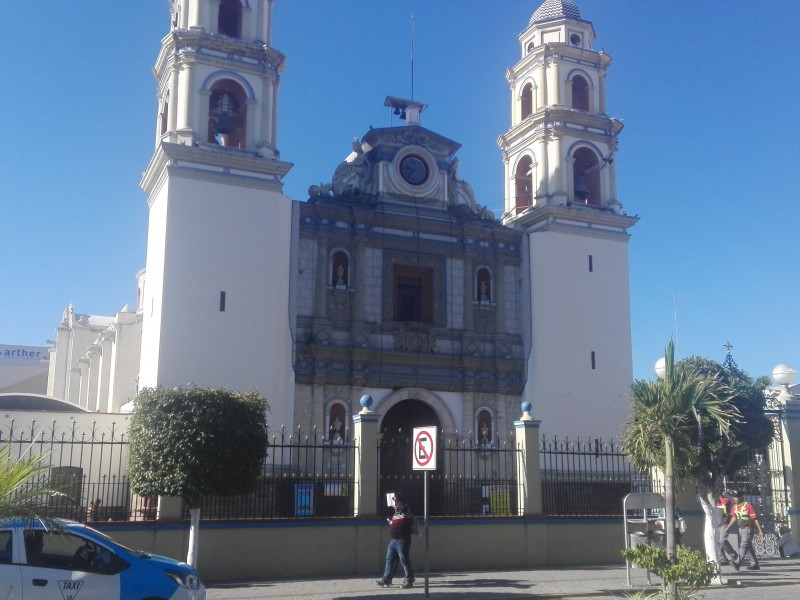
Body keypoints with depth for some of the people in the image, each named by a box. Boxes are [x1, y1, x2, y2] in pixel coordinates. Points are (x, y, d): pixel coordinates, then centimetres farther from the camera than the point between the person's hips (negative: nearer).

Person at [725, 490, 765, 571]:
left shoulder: (748, 506, -15)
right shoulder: (735, 507, 8)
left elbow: (755, 518, -14)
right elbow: (734, 517, 21)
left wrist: (760, 530, -14)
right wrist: (728, 527, 19)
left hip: (748, 529, -8)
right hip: (741, 529, 8)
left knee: (744, 546, -16)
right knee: (749, 546, 13)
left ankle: (738, 563, -28)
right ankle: (754, 564, 20)